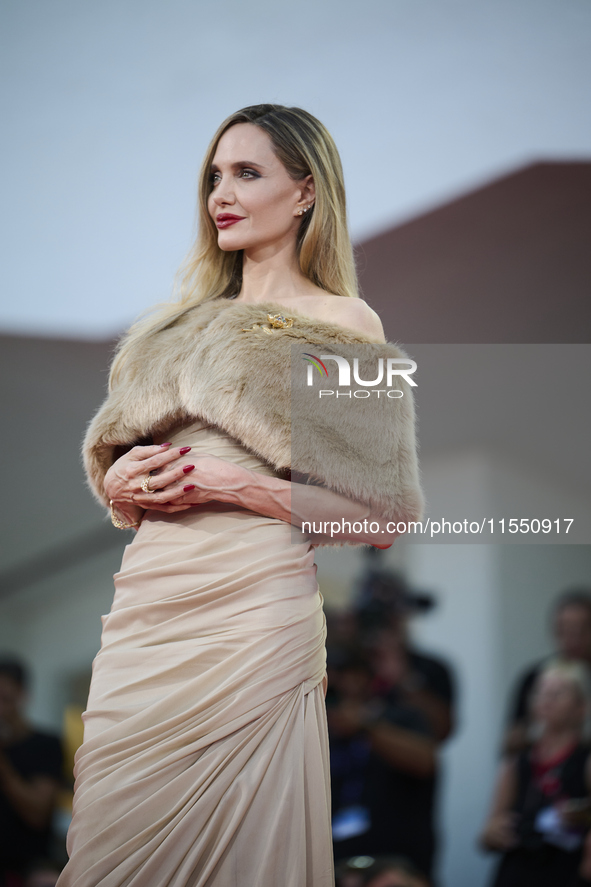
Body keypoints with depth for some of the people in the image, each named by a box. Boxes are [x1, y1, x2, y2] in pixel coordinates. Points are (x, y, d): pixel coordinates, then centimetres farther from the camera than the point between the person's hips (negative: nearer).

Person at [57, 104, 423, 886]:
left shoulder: (341, 325, 1)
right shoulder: (183, 324, 19)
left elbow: (381, 517, -4)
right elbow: (110, 474, 26)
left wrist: (237, 484, -11)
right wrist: (127, 483, 3)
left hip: (250, 616, -6)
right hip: (142, 614, 6)